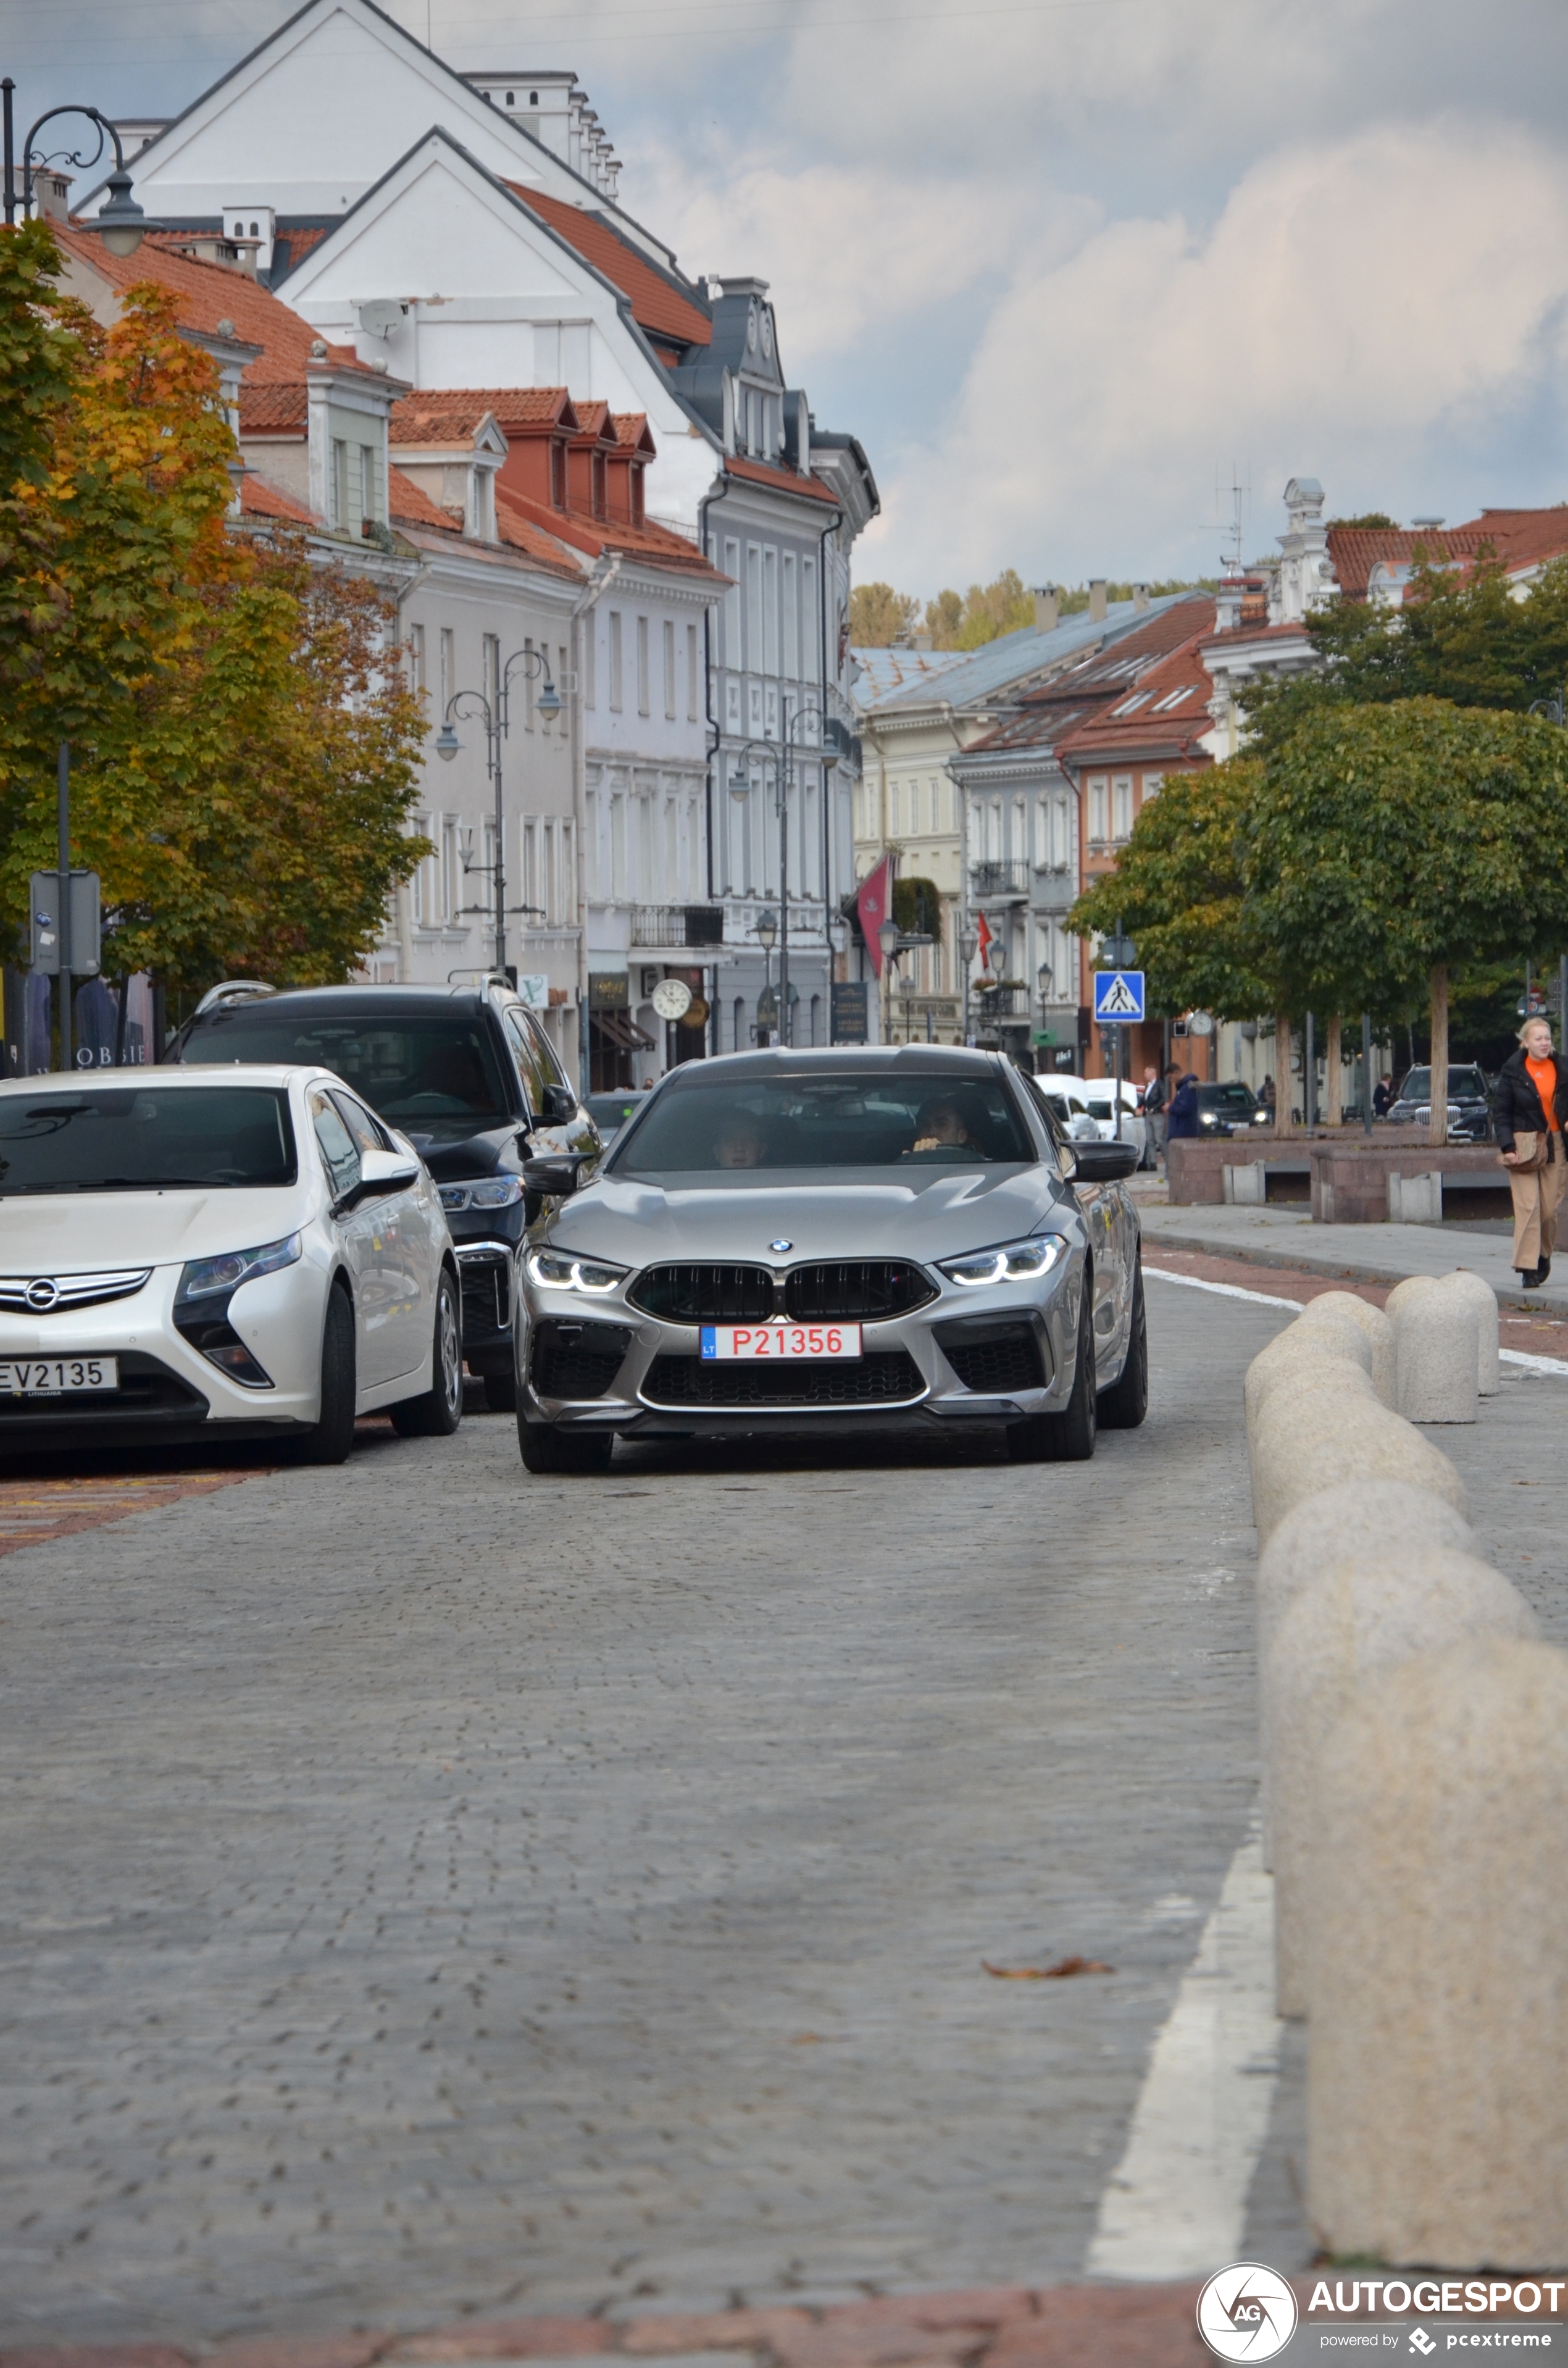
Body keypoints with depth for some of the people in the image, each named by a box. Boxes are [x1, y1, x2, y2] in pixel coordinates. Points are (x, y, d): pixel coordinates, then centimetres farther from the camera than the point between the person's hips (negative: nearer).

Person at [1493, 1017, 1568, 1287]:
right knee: (1527, 1206, -10)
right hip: (1524, 1146, -2)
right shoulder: (1513, 1072, -1)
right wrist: (1507, 1146, -10)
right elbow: (1501, 1112, 0)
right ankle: (1527, 1267, -9)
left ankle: (1544, 1254, 27)